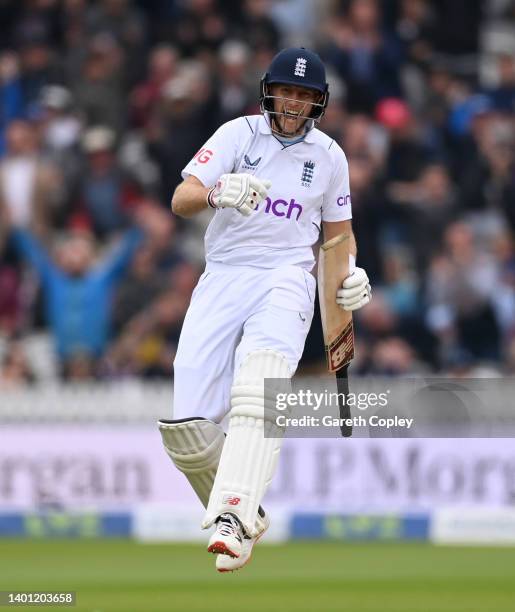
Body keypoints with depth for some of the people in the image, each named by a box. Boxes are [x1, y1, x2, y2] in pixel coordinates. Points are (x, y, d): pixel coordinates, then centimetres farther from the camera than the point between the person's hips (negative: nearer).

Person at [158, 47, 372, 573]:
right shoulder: (239, 134, 3)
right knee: (184, 425, -10)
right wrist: (216, 194, -32)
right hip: (222, 278, 1)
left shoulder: (329, 156, 10)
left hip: (286, 278, -1)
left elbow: (337, 233, 23)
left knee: (260, 380, -32)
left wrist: (348, 274, 1)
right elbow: (180, 199, -9)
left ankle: (232, 521, -45)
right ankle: (246, 517, 16)